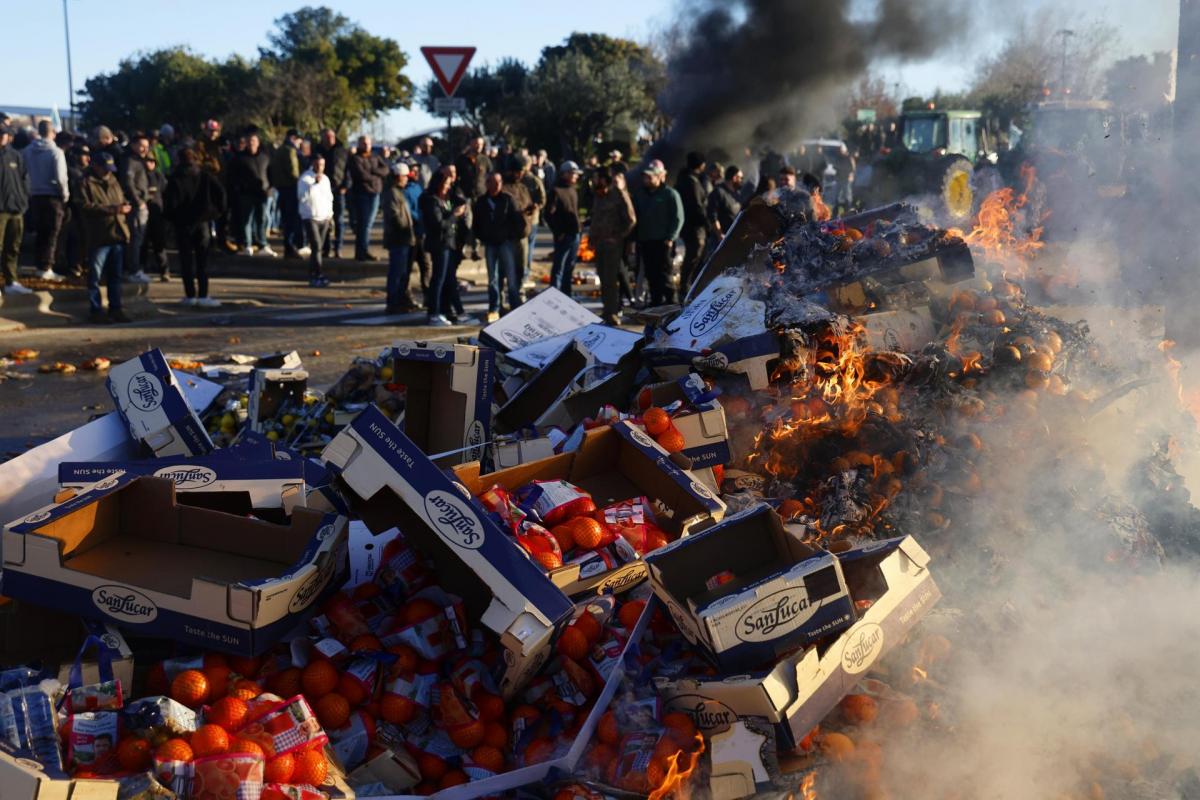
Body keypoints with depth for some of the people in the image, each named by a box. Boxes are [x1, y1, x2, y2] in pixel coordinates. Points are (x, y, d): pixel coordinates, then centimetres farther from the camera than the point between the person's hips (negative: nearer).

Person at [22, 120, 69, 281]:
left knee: (40, 233, 14)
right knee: (51, 234, 1)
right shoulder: (55, 152, -12)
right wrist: (65, 196, -4)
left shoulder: (27, 151, 2)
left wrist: (28, 191, 11)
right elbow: (60, 177, -16)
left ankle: (41, 265, 18)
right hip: (53, 196, -5)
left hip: (35, 196, 5)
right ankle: (46, 268, -1)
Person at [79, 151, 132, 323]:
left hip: (117, 234, 6)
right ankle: (96, 311, 6)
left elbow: (122, 198, 27)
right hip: (99, 236, -6)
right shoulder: (87, 183, -4)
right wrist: (112, 209, -19)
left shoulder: (113, 180, 17)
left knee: (115, 275, 12)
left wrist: (125, 206, 3)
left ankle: (115, 309, 19)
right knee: (95, 276, -1)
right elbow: (87, 207, -15)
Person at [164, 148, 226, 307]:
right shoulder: (205, 176, -1)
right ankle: (203, 295, -2)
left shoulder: (176, 178, -7)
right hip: (203, 221, 2)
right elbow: (220, 191, -9)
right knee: (202, 259, 5)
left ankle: (190, 295, 7)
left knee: (186, 259, 6)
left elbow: (170, 200, -13)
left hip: (183, 222, -2)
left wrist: (169, 215, 3)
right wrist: (218, 210, 1)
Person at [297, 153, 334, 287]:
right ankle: (317, 275, -14)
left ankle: (313, 274, 13)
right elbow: (302, 197, -21)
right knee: (316, 246, -14)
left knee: (319, 248, 5)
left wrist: (330, 215, 17)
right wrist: (315, 184, -25)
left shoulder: (326, 178, 13)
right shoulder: (305, 178, -7)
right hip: (310, 217, -6)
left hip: (324, 218, 6)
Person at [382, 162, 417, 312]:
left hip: (404, 239, 10)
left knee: (405, 271, 19)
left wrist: (410, 234, 16)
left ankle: (403, 299, 30)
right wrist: (407, 229, -12)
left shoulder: (399, 191, 18)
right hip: (398, 239, -10)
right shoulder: (392, 193, -14)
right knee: (397, 272, -7)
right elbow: (395, 216, -23)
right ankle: (393, 304, -4)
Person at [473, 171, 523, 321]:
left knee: (511, 276, -3)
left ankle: (516, 308, 2)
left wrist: (514, 235, -8)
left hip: (506, 242, -3)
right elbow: (476, 224, 12)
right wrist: (480, 237, 4)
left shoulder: (507, 199, -3)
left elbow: (517, 220, -5)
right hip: (490, 244, 3)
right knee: (492, 279, 8)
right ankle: (493, 310, 13)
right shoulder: (481, 201, 6)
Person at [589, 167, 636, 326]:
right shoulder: (598, 197, 15)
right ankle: (608, 309, 19)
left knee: (611, 278, -9)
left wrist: (618, 236, -12)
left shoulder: (619, 195, -10)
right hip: (599, 243, 8)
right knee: (603, 278, 11)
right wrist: (591, 237, 15)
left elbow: (631, 220, -11)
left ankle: (611, 312, -8)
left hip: (613, 243, -8)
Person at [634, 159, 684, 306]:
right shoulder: (641, 195, 17)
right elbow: (635, 217, 20)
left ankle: (670, 301, -6)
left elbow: (678, 218, -6)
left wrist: (670, 238, -14)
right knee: (651, 274, 8)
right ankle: (656, 301, 15)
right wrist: (634, 238, 10)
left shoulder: (670, 194, -3)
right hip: (645, 242, 6)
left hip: (662, 242, -6)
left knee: (663, 273, -10)